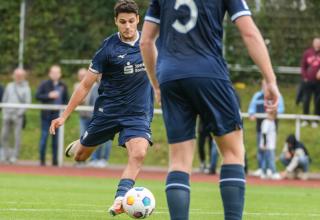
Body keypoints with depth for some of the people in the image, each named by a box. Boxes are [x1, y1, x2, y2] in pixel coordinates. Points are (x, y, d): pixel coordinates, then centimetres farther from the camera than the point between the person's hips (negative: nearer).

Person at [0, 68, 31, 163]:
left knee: (17, 137, -6)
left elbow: (27, 102, -4)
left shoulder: (26, 88, 1)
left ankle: (14, 156, -2)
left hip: (18, 115, -4)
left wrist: (20, 113, -12)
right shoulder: (9, 86, 13)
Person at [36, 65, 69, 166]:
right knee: (44, 136, -4)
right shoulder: (44, 84, 2)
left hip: (58, 115, 2)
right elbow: (37, 96, -5)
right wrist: (49, 96, -17)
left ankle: (55, 160, 9)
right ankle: (42, 160, 1)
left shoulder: (63, 86, 9)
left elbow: (66, 100, 11)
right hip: (47, 115, -2)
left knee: (56, 138, 5)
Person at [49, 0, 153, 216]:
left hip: (139, 113, 1)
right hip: (108, 110, -1)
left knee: (138, 154, -26)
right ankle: (77, 146, 50)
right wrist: (64, 116, -8)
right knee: (79, 156, 13)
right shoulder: (109, 48, -11)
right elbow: (86, 85, -7)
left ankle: (120, 200, -24)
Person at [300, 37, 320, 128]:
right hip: (308, 81, 1)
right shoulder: (307, 53, 4)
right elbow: (303, 66, 9)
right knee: (306, 100, 3)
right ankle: (305, 120, 13)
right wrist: (304, 77, -1)